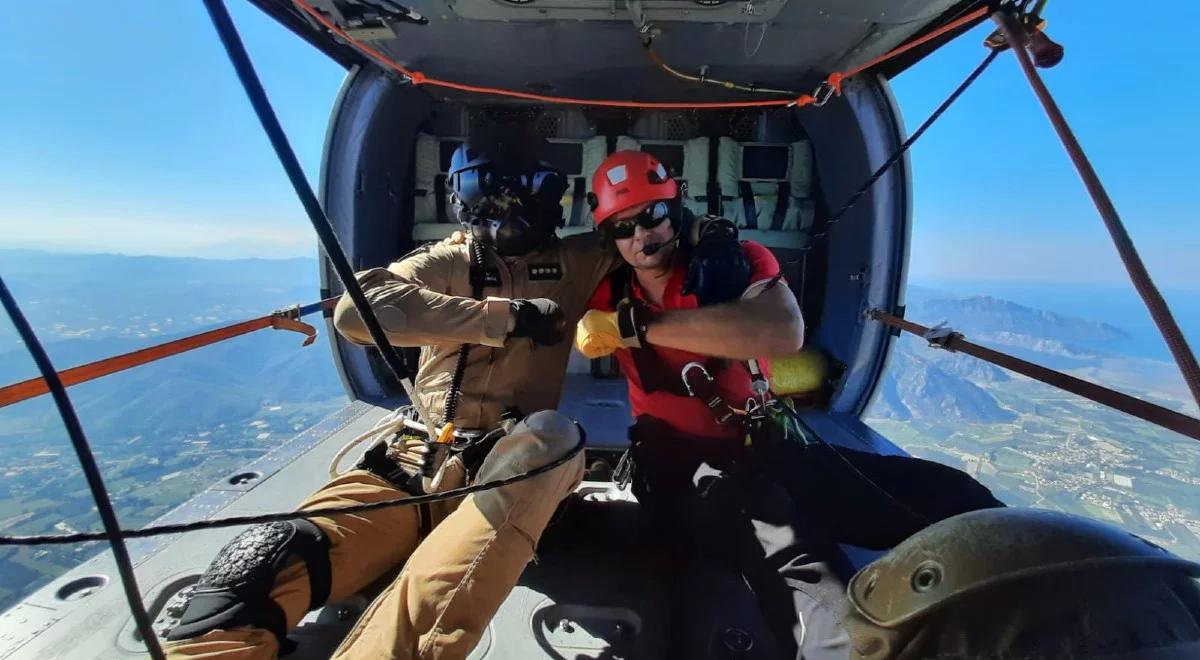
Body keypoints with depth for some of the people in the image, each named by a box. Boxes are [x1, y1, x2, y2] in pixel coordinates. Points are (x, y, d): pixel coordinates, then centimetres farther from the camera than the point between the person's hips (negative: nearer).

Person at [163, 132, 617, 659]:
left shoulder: (575, 264, 15)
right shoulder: (446, 264, 12)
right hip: (414, 462, 2)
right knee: (269, 558, -26)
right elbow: (356, 308, -9)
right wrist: (507, 317, -12)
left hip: (509, 475, -1)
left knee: (551, 435, -37)